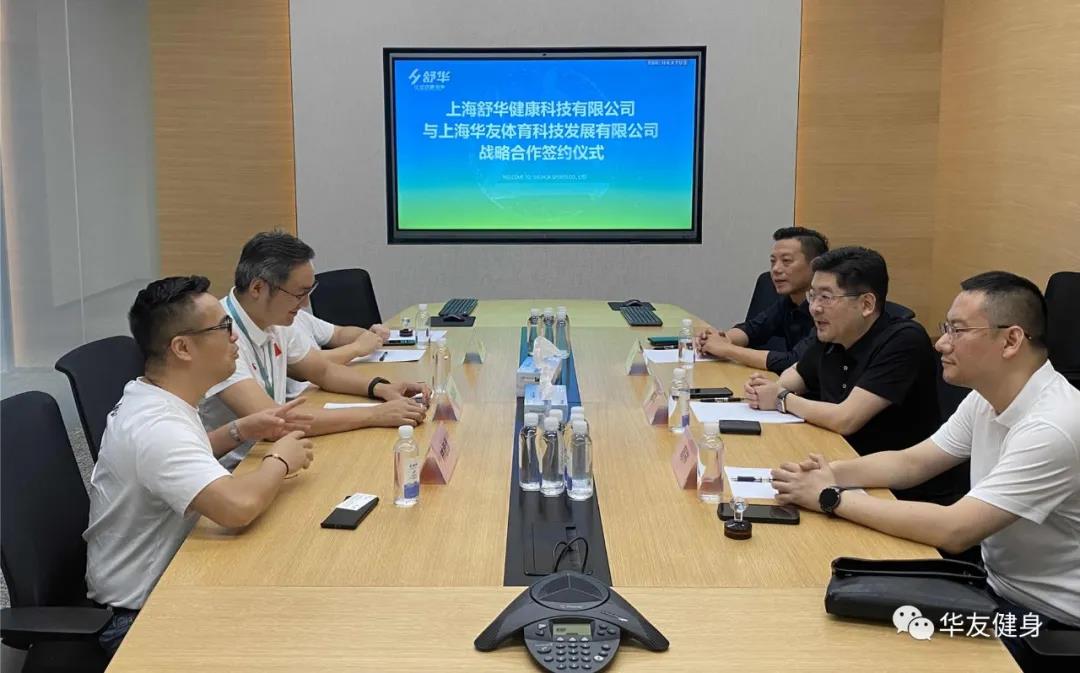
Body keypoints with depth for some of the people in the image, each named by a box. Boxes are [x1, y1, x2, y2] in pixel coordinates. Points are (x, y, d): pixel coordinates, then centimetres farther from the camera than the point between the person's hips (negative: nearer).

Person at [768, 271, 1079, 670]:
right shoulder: (986, 398, 0)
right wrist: (832, 473, -12)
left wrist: (832, 498, -25)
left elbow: (953, 530, -32)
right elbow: (911, 463, 7)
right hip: (997, 586, 7)